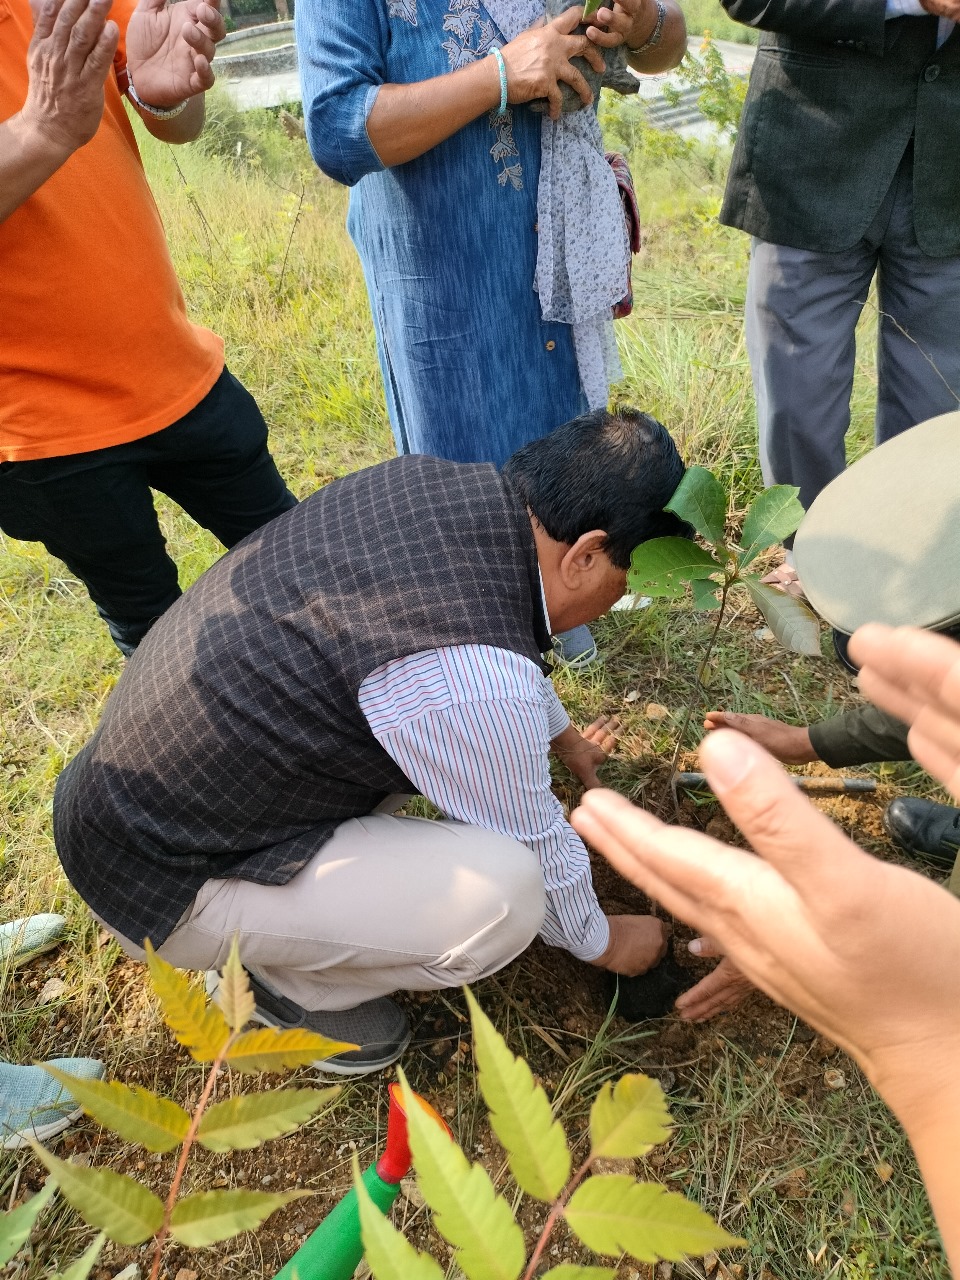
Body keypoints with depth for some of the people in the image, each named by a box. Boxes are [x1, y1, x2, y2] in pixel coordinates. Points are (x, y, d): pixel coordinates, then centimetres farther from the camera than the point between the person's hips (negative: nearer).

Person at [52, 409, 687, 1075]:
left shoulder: (432, 478, -6)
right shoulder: (473, 685, -32)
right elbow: (537, 848, -13)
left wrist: (564, 735, 30)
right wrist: (603, 941, 9)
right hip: (164, 878, -8)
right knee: (505, 892, -22)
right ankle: (292, 982, 5)